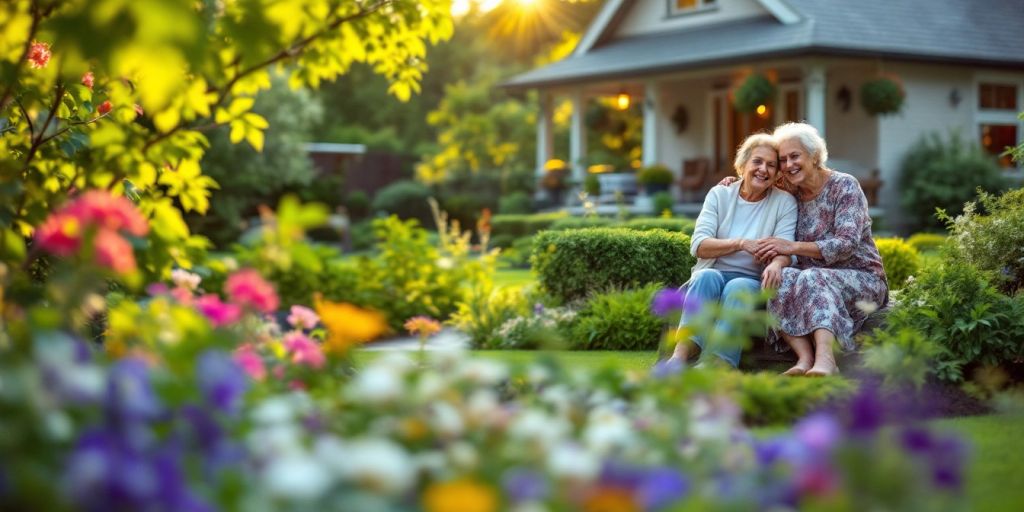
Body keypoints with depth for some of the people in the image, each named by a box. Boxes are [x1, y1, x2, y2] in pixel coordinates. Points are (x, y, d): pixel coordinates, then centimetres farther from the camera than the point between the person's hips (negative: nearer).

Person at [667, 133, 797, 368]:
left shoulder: (784, 202, 6)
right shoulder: (719, 194, 9)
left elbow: (785, 249, -8)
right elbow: (698, 246, -3)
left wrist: (777, 263, -34)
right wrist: (741, 244, -17)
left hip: (754, 281, -1)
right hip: (714, 273, 1)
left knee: (738, 288, -36)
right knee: (706, 276, -34)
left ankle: (713, 364, -53)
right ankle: (680, 356, -52)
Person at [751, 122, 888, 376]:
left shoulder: (844, 186, -6)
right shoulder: (791, 196, 10)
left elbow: (847, 244, -18)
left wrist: (794, 247, -26)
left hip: (862, 280, -5)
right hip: (814, 279, 5)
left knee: (811, 279, -36)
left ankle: (825, 359, -55)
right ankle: (805, 357, -43)